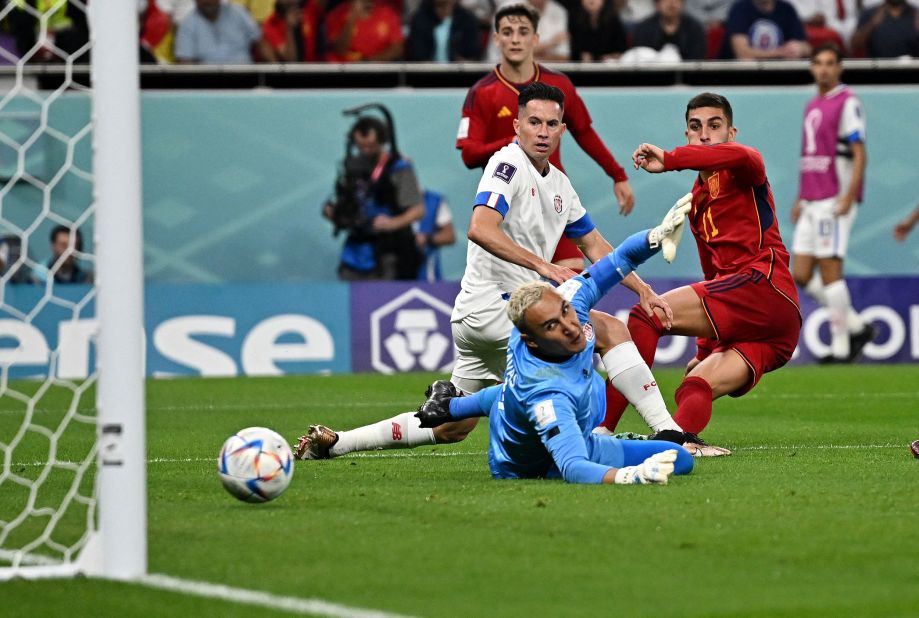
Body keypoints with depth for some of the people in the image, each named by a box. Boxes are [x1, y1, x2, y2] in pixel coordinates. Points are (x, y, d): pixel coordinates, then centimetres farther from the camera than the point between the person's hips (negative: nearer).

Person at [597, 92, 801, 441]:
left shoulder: (743, 176, 4)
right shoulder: (697, 201, 29)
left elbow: (741, 157, -24)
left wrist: (669, 160, -23)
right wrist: (705, 350, 31)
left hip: (763, 285, -9)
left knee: (646, 314, -16)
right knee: (695, 388, -13)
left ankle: (598, 428, -26)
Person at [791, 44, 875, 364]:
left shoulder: (847, 103, -7)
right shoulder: (812, 106, 18)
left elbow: (859, 154, -14)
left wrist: (848, 197, -22)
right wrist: (800, 199, 21)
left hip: (834, 201, -8)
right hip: (811, 202, 8)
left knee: (829, 272, -8)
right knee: (802, 275, 4)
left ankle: (841, 346, 0)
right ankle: (857, 326, 15)